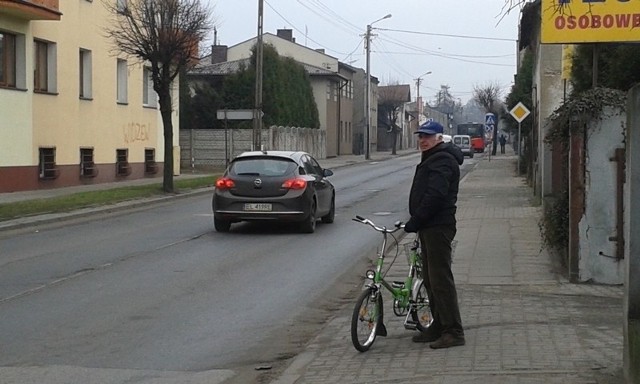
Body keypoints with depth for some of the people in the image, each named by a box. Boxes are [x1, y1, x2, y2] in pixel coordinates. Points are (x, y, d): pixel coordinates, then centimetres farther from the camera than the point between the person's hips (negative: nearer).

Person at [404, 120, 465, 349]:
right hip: (429, 227, 11)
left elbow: (435, 195, -23)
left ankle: (453, 332, -9)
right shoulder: (432, 159, 21)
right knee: (430, 279, 14)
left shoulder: (442, 161, -13)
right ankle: (439, 326, 22)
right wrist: (416, 221, 13)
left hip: (438, 227, -11)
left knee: (440, 278, -11)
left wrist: (415, 221, -20)